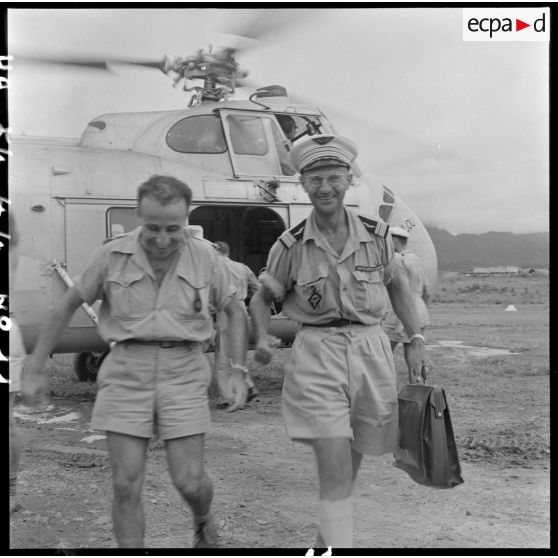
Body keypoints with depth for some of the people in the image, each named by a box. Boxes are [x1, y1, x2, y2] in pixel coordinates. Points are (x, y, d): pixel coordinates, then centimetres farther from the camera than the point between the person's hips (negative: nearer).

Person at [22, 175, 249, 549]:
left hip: (183, 373, 0)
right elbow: (68, 307, 6)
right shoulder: (112, 256, -5)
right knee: (126, 484, -3)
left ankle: (204, 521, 34)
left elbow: (235, 312, 10)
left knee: (189, 482, -1)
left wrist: (239, 371, 1)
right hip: (127, 373, 0)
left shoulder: (205, 257, -3)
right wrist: (35, 369, 6)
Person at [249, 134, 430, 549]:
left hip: (371, 351, 3)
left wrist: (416, 338, 12)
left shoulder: (376, 236, -1)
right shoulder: (291, 246, -6)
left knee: (349, 465, 16)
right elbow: (262, 298, 6)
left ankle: (324, 540, 39)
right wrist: (263, 339, -12)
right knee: (335, 466, -13)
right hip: (317, 357, -3)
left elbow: (396, 285, 16)